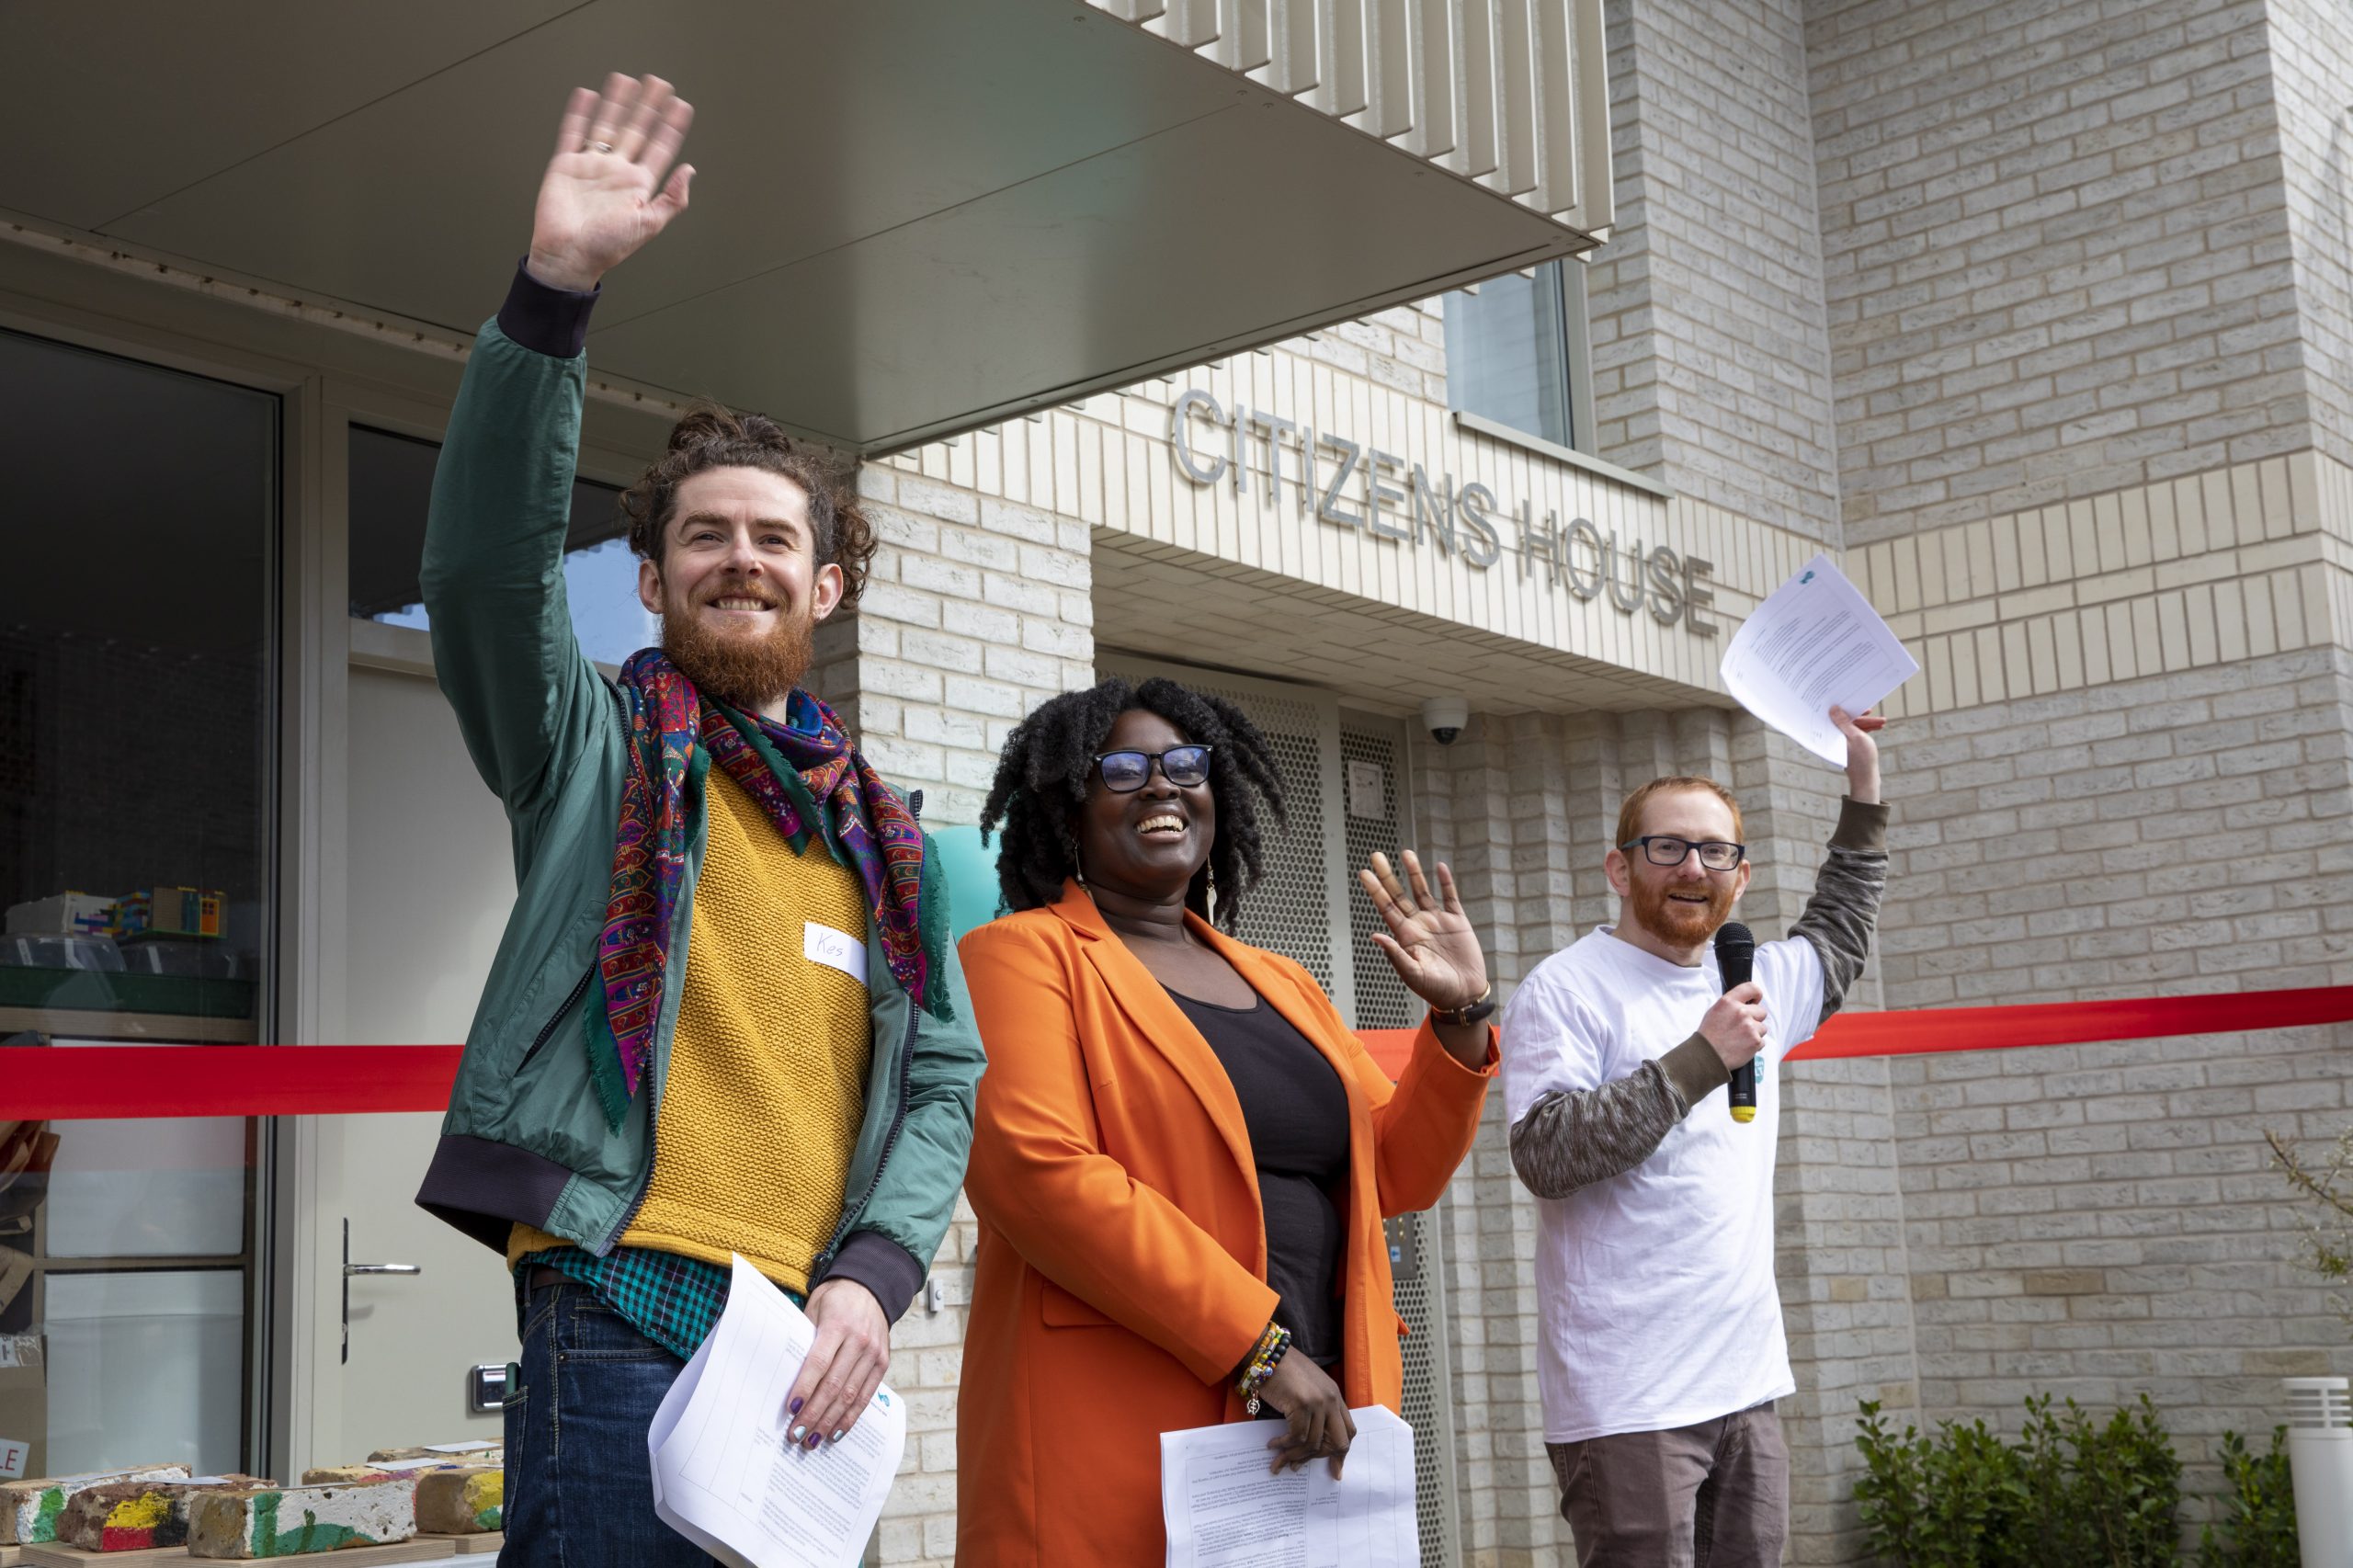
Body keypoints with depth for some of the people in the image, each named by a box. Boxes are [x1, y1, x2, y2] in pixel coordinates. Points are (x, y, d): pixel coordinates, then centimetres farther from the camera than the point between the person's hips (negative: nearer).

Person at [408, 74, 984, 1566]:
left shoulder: (887, 837, 18)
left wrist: (871, 1276, -5)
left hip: (814, 1343, 5)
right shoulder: (594, 748, 7)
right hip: (627, 1315, -4)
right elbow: (483, 565, -12)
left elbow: (943, 1080, 12)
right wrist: (556, 289, -22)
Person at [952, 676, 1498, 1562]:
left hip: (1314, 1436, 6)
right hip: (1116, 1437, -6)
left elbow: (1396, 1174, 21)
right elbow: (1034, 1167, -16)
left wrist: (1461, 1019, 4)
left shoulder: (1279, 983, 20)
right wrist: (1256, 1342, -20)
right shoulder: (1024, 954, -1)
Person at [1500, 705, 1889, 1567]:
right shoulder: (1567, 990, -7)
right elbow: (1544, 1154, -19)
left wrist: (1863, 787, 33)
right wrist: (1699, 1061, -20)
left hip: (1748, 1386, 7)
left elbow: (1836, 940, 38)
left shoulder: (1752, 980, 17)